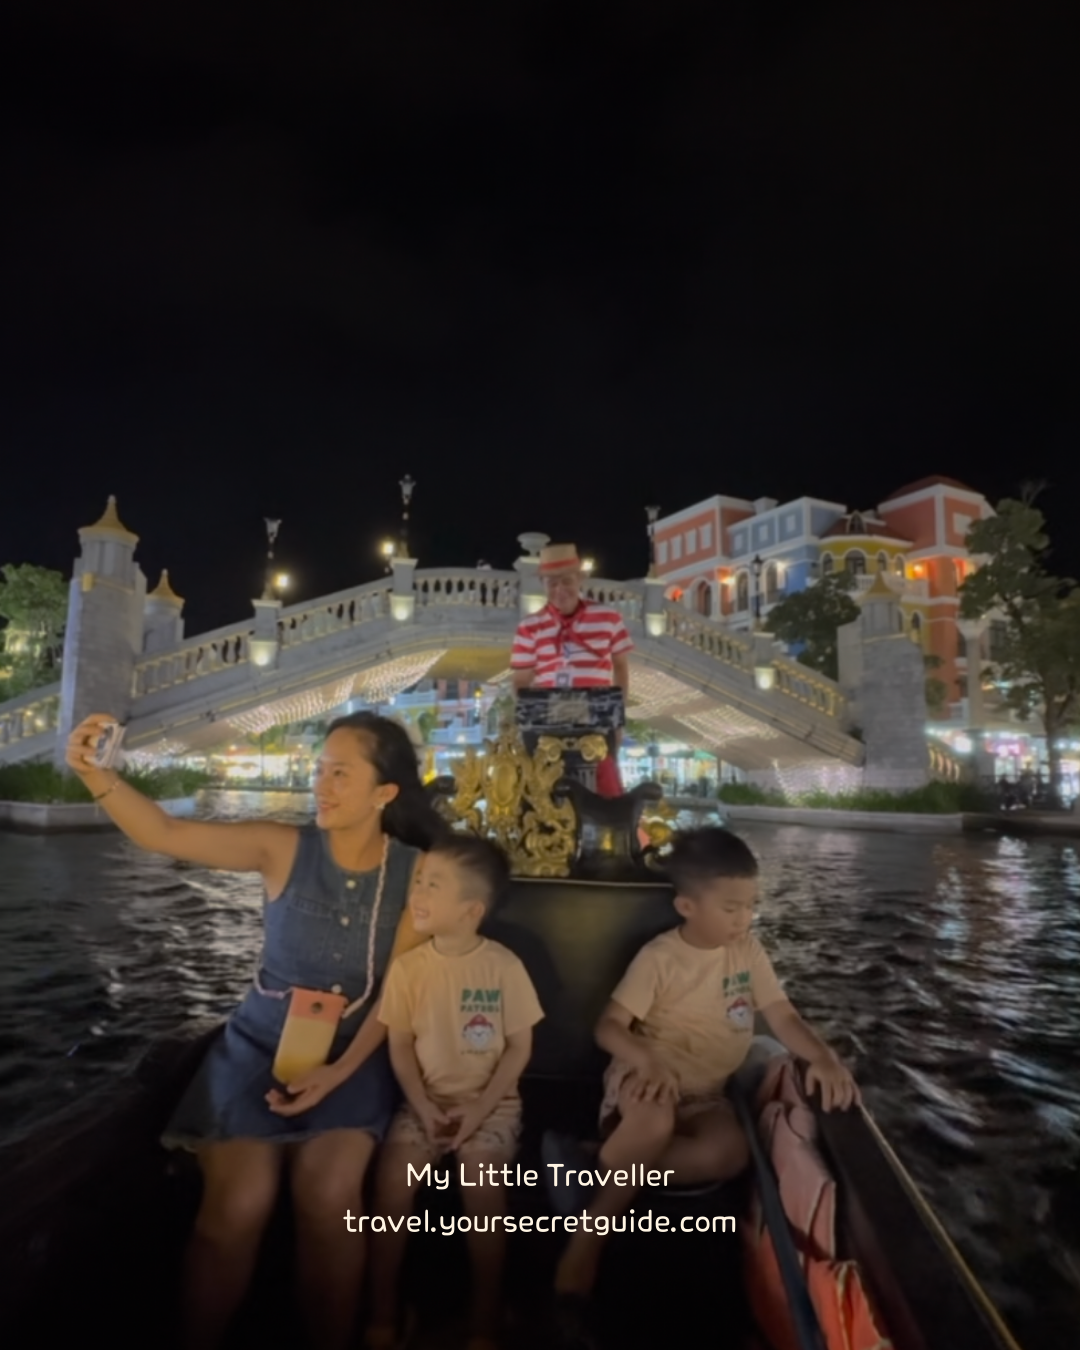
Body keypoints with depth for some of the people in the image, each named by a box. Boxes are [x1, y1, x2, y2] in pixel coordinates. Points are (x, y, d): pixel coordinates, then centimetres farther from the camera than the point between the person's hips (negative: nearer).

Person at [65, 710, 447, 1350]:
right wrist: (96, 774, -32)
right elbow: (165, 833, -16)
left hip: (355, 1055, 0)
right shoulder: (284, 848, -9)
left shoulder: (416, 872, -9)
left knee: (327, 1194, -22)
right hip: (261, 1044, 1)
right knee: (238, 1205, -19)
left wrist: (340, 1070, -16)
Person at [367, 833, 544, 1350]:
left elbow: (519, 1048, -8)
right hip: (428, 1098, 2)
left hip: (492, 1100, -2)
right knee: (392, 1173, -20)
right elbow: (400, 1046, 0)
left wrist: (480, 1109, -14)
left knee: (480, 1173, -26)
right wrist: (423, 1106, -11)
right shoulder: (408, 967, -8)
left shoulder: (504, 966, -14)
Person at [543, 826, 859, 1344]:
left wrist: (823, 1058, -24)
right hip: (647, 1081, -4)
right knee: (655, 1123, -39)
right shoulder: (658, 957, -13)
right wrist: (648, 1061, -38)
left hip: (704, 1094, 4)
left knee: (729, 1153, -30)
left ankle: (595, 1174, -22)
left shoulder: (749, 952, 1)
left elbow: (783, 1017, -3)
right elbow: (609, 1026, -17)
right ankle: (582, 1249, -18)